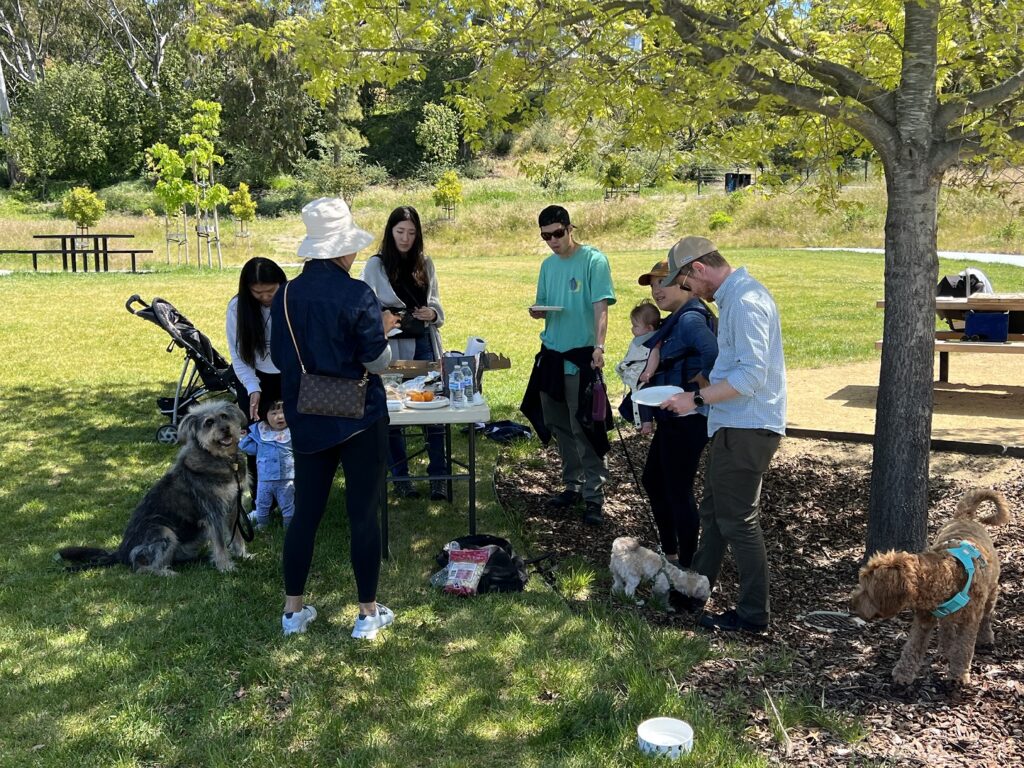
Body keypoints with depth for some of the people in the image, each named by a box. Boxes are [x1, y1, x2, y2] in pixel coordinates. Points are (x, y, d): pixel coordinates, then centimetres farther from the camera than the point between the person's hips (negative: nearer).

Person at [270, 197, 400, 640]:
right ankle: (368, 614, 15)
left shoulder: (286, 295, -1)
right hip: (359, 420, -4)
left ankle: (293, 611, 22)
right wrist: (382, 330, 7)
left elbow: (279, 358, 9)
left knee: (305, 512, 13)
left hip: (308, 421, 5)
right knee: (364, 514, 5)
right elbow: (376, 361, -12)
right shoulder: (357, 295, -16)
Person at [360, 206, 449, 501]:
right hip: (392, 346, -3)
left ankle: (438, 475, 7)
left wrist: (433, 313, -6)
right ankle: (400, 476, 17)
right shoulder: (376, 265, -1)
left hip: (424, 344, 3)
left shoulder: (425, 264, 10)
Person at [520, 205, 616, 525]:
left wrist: (599, 346, -29)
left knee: (583, 429, -5)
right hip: (551, 354, 7)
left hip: (581, 356, -7)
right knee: (557, 426, 14)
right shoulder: (548, 264, 13)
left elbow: (601, 307, -16)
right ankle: (573, 485, 29)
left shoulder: (593, 260, -8)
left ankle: (594, 496, 3)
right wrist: (537, 311, -4)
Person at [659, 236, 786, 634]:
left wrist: (696, 398, -21)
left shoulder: (745, 303, -20)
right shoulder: (736, 295, 13)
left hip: (746, 429, -11)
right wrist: (702, 395, 14)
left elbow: (752, 375, -26)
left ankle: (753, 614, 10)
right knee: (714, 511, 19)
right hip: (734, 425, 11)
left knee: (738, 520, -1)